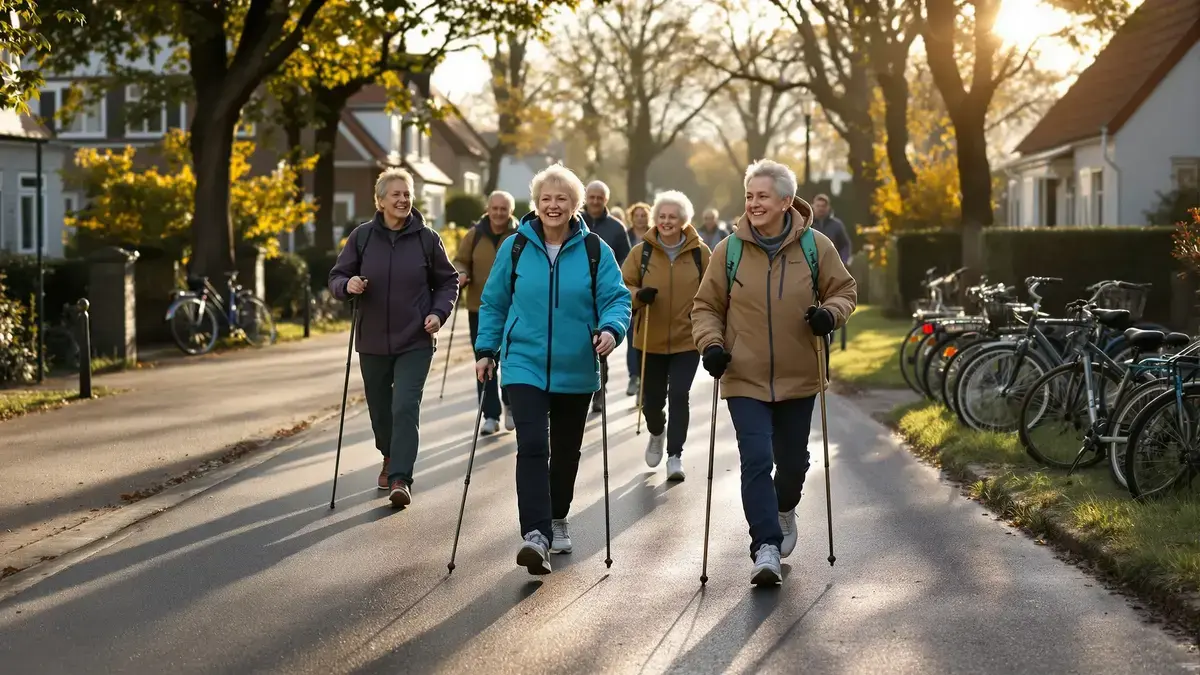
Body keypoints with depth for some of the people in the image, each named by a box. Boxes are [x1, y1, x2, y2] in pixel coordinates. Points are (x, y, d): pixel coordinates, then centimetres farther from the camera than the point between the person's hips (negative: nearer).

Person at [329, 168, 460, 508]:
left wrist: (439, 312, -9)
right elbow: (336, 277, 4)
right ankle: (390, 457, 41)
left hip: (415, 342, -2)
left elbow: (448, 281, 7)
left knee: (406, 408, -14)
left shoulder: (426, 238, -3)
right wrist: (347, 285, -19)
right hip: (372, 341, 2)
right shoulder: (362, 236, -1)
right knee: (380, 408, 14)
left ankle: (400, 478, -14)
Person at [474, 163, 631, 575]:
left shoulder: (594, 250, -1)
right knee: (532, 446, -18)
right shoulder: (515, 248, 0)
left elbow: (617, 297, -5)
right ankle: (535, 534, -25)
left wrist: (611, 328, -25)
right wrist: (486, 350, 4)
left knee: (566, 450, 16)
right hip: (525, 366, -1)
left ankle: (557, 519, 38)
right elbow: (493, 302, 8)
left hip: (575, 371, 2)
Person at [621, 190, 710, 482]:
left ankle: (675, 455, 3)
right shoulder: (641, 252, -3)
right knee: (652, 398, 9)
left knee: (679, 395, -10)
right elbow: (623, 286, 0)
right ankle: (657, 434, 42)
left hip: (687, 339, -1)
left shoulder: (700, 252, -2)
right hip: (651, 339, 1)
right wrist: (638, 295, -20)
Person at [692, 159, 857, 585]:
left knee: (793, 460, 14)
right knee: (756, 460, -14)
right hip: (745, 379, -1)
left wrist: (830, 313, -14)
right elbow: (706, 306, 6)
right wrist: (711, 343, -12)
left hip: (797, 377, 1)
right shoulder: (729, 250, -3)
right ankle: (766, 548, -13)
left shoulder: (815, 246, -3)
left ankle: (783, 511, 46)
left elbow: (844, 290, 8)